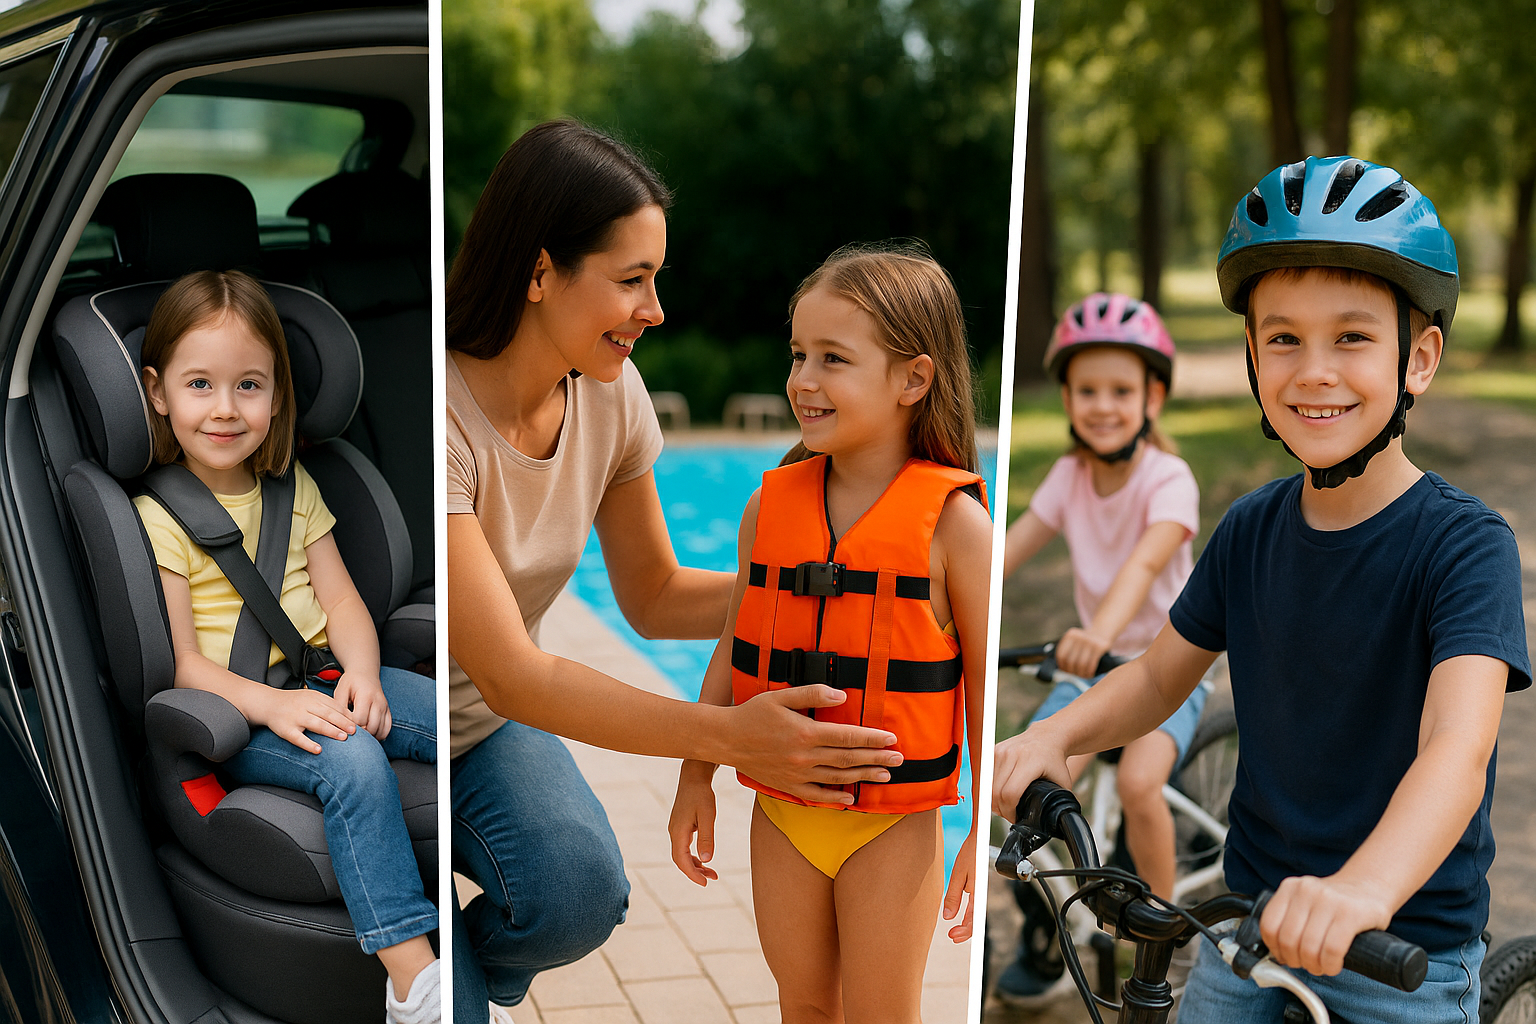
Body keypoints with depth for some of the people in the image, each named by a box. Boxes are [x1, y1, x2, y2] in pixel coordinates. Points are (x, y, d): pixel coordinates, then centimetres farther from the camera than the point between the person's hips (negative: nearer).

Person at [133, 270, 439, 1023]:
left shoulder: (291, 488, 12)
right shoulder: (157, 516, -6)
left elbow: (340, 598, 8)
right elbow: (179, 662, -11)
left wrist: (361, 675, -13)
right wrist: (271, 704, -28)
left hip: (320, 683, 6)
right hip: (229, 710, -6)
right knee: (353, 761, -34)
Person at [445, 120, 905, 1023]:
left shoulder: (609, 396, -10)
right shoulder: (446, 416, -32)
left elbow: (655, 597, 1)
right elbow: (508, 674, -35)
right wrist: (727, 735, -44)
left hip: (484, 726, 5)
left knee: (580, 889, -23)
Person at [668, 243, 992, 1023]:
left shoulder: (951, 520, -12)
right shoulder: (771, 505, 0)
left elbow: (987, 679, -9)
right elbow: (734, 650, 9)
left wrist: (984, 834, -8)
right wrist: (695, 779, 11)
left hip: (892, 827, -4)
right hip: (781, 814, 4)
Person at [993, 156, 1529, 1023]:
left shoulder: (1466, 543, -19)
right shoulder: (1251, 529, -3)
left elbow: (1457, 750, -32)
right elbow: (1161, 674, 8)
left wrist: (1360, 891, -51)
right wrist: (1053, 737, -12)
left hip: (1408, 953, -4)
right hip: (1251, 920, 4)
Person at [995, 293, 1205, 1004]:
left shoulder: (1169, 479, -17)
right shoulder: (1070, 475, -2)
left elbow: (1144, 561, -35)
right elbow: (1008, 551, -6)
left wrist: (1100, 632, -53)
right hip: (1092, 663, 4)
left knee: (1138, 780, -29)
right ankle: (1042, 934, 4)